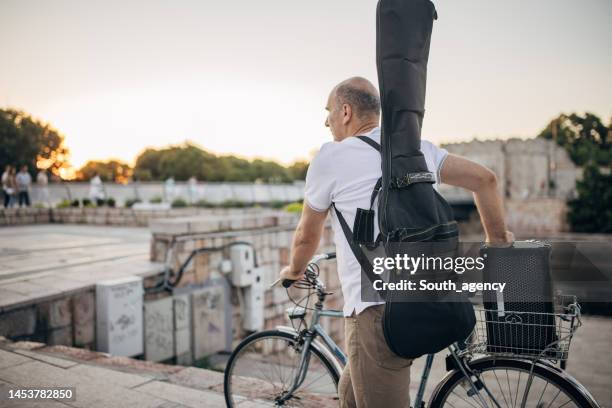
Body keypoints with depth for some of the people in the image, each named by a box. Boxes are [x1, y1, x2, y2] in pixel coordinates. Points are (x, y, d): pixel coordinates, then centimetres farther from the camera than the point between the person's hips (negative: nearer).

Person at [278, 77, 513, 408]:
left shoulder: (331, 157, -2)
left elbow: (307, 235, 9)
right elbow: (485, 179, 16)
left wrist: (294, 270, 29)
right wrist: (497, 240, 28)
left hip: (379, 308, -7)